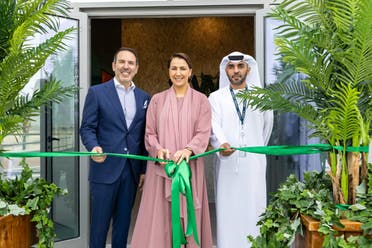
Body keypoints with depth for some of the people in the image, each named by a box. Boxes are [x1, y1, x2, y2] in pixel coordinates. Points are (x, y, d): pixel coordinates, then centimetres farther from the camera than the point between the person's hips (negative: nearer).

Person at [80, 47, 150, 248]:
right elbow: (87, 127, -3)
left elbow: (144, 136, 11)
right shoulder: (97, 92, 0)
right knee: (99, 223, 5)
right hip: (105, 169, -3)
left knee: (123, 223, 13)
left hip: (131, 171, 4)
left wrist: (145, 169, 9)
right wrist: (94, 147, -23)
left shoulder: (144, 98, 11)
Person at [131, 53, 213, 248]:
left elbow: (203, 132, -5)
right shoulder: (157, 99, 8)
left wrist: (187, 150, -23)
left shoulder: (201, 100, 5)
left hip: (189, 167, -1)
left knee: (188, 215, 4)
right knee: (159, 217, 2)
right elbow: (150, 133, 5)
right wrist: (159, 149, -16)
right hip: (161, 167, 1)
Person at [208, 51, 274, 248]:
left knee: (254, 211, 2)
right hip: (227, 163, -1)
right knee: (228, 212, 2)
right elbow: (214, 127, -10)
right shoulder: (216, 97, 4)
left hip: (254, 163, 1)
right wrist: (221, 144, -30)